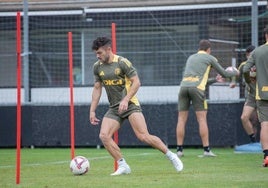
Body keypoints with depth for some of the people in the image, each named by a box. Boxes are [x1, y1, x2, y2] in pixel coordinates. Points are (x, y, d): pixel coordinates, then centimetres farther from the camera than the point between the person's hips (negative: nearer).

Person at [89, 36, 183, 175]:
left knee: (143, 136, -17)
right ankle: (123, 166, -7)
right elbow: (97, 88, 17)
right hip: (114, 108, 6)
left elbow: (136, 82, -12)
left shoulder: (122, 62, -10)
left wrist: (126, 100, -24)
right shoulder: (97, 67, 7)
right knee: (104, 136, -16)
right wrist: (92, 110, 11)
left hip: (130, 105, -6)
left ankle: (171, 156, 0)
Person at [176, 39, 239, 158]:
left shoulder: (191, 58, 30)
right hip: (197, 88, -4)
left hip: (184, 86, 4)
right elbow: (224, 74, 21)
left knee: (181, 120, 5)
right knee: (202, 119, -3)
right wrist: (235, 73, 43)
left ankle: (179, 150, 1)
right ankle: (206, 150, -6)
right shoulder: (209, 58, 15)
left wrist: (214, 80, 47)